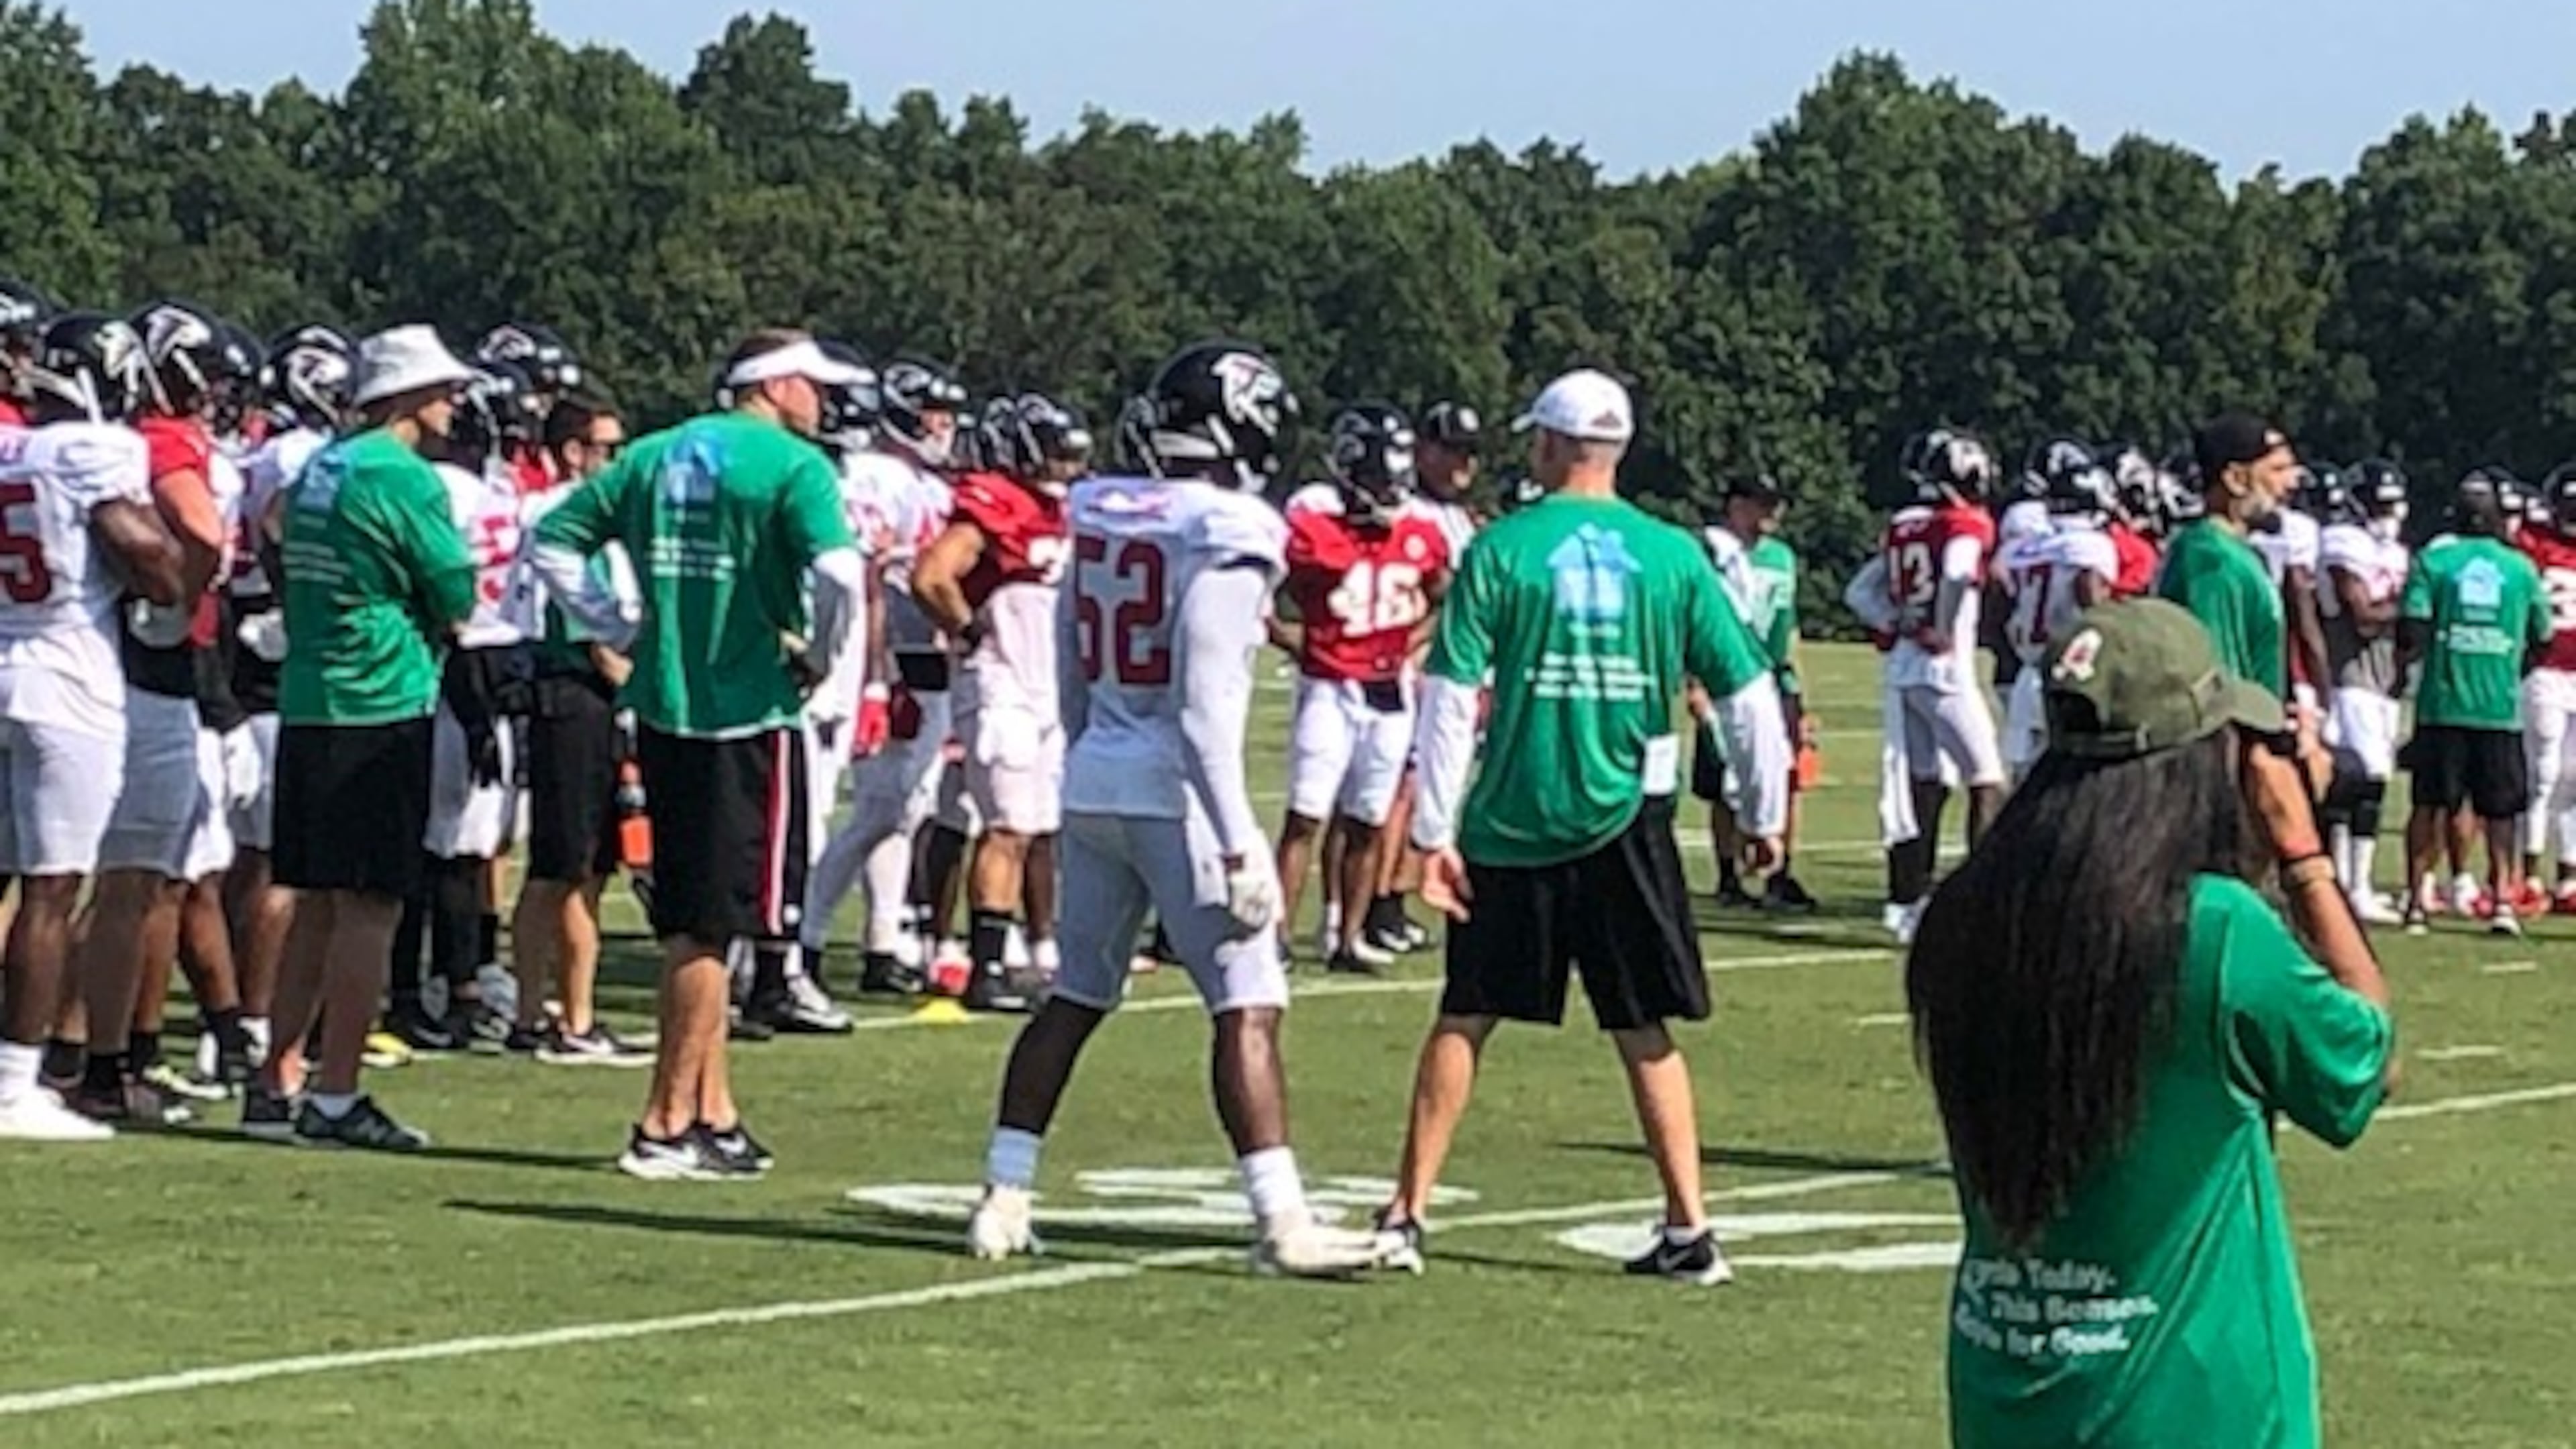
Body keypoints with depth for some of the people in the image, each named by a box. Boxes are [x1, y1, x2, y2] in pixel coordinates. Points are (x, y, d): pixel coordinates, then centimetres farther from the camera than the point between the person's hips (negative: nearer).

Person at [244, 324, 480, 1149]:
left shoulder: (319, 471, 13)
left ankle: (276, 1083, 16)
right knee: (370, 908, -4)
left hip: (305, 704, 8)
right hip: (381, 707, -8)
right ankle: (335, 1096, -4)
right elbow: (458, 598, -9)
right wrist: (433, 623, 12)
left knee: (318, 904, 14)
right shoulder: (405, 478, -12)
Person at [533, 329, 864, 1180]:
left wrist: (622, 632, 12)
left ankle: (714, 1116, 19)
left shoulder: (654, 457, 11)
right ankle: (665, 1127, 0)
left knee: (689, 924, 14)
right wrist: (817, 658, -7)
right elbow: (838, 572, -23)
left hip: (662, 709, 6)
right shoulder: (791, 466, -8)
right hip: (750, 717, -6)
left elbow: (554, 543, 12)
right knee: (716, 929, 0)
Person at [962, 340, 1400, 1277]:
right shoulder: (1224, 540, -14)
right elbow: (1204, 708, -19)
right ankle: (1282, 1220, -8)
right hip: (1177, 790, -7)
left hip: (1093, 780, 7)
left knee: (1076, 996, 16)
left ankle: (1005, 1198, 17)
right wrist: (1238, 847, -18)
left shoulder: (1101, 518, 7)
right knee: (1247, 1007, -5)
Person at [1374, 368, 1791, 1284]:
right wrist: (1762, 813, 15)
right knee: (1646, 1032, 9)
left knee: (1466, 1018, 10)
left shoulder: (1501, 550, -5)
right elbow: (1745, 692, 4)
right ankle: (1688, 1229, 5)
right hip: (1627, 829, 1)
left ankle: (1408, 1213, 11)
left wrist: (1435, 833, -4)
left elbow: (1449, 700, -8)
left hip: (1512, 827, -1)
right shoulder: (1672, 556, 1)